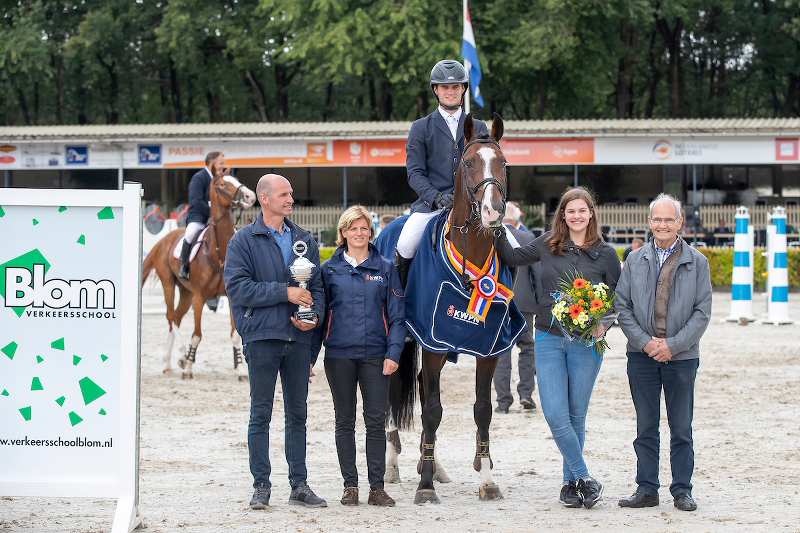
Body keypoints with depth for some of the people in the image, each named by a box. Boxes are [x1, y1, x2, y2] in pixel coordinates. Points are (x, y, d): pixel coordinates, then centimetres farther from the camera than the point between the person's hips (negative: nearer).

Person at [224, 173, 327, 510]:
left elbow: (317, 285, 12)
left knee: (297, 414, 9)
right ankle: (261, 486, 5)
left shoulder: (304, 240, 11)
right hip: (262, 336, -4)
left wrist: (315, 314, -9)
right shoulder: (243, 241, -1)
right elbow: (237, 287, -12)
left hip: (299, 338, 4)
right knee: (261, 413, 1)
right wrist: (285, 292, -16)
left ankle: (299, 484, 14)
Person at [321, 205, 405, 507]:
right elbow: (319, 312, 7)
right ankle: (350, 486, 12)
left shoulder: (385, 268, 5)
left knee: (376, 422, 0)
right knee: (345, 421, 6)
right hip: (339, 354, 0)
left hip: (375, 355, 0)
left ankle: (377, 488, 4)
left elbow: (396, 315, 4)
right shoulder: (330, 269, 4)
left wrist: (393, 352, -7)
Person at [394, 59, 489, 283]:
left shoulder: (478, 128, 18)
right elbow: (414, 172, 2)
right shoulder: (421, 128, 11)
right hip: (430, 205, -1)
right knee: (405, 246, -25)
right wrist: (436, 197, -16)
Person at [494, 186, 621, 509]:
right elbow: (511, 257, 18)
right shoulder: (547, 245, 4)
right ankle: (584, 479, -2)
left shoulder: (606, 254, 1)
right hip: (549, 340, 1)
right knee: (555, 415, -10)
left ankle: (571, 481, 19)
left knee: (576, 415, 6)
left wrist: (604, 324, -10)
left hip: (586, 343, -1)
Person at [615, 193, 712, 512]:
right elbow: (622, 306, 4)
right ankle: (646, 489, 11)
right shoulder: (635, 261, 8)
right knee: (646, 427, 5)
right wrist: (646, 341, -9)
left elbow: (703, 312, -1)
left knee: (681, 428, 3)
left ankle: (682, 491, 11)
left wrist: (673, 344, -11)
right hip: (642, 355, 1)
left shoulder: (697, 262, 3)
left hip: (682, 355, -1)